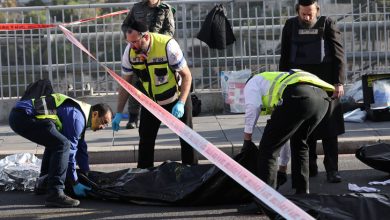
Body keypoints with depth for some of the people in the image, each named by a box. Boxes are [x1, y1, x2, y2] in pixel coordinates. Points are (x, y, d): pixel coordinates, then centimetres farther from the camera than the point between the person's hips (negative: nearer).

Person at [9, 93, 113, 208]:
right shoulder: (77, 116, -11)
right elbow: (70, 150, -10)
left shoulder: (80, 113, 20)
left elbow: (80, 147, 30)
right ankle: (55, 194, -22)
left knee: (54, 142, 28)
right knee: (62, 145, -20)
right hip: (24, 116, -11)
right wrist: (75, 183, -3)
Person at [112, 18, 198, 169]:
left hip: (177, 98, -3)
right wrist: (119, 113, -7)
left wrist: (181, 103, -33)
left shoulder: (167, 46, -31)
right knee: (145, 139, 4)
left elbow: (186, 75, -23)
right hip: (151, 101, 4)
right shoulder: (130, 51, -18)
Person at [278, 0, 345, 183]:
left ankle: (332, 169, 0)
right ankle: (310, 167, 13)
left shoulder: (327, 24, -1)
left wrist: (339, 82, -9)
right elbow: (284, 57, 11)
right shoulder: (290, 26, 6)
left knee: (329, 128, -2)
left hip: (325, 84, -2)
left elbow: (338, 55, -2)